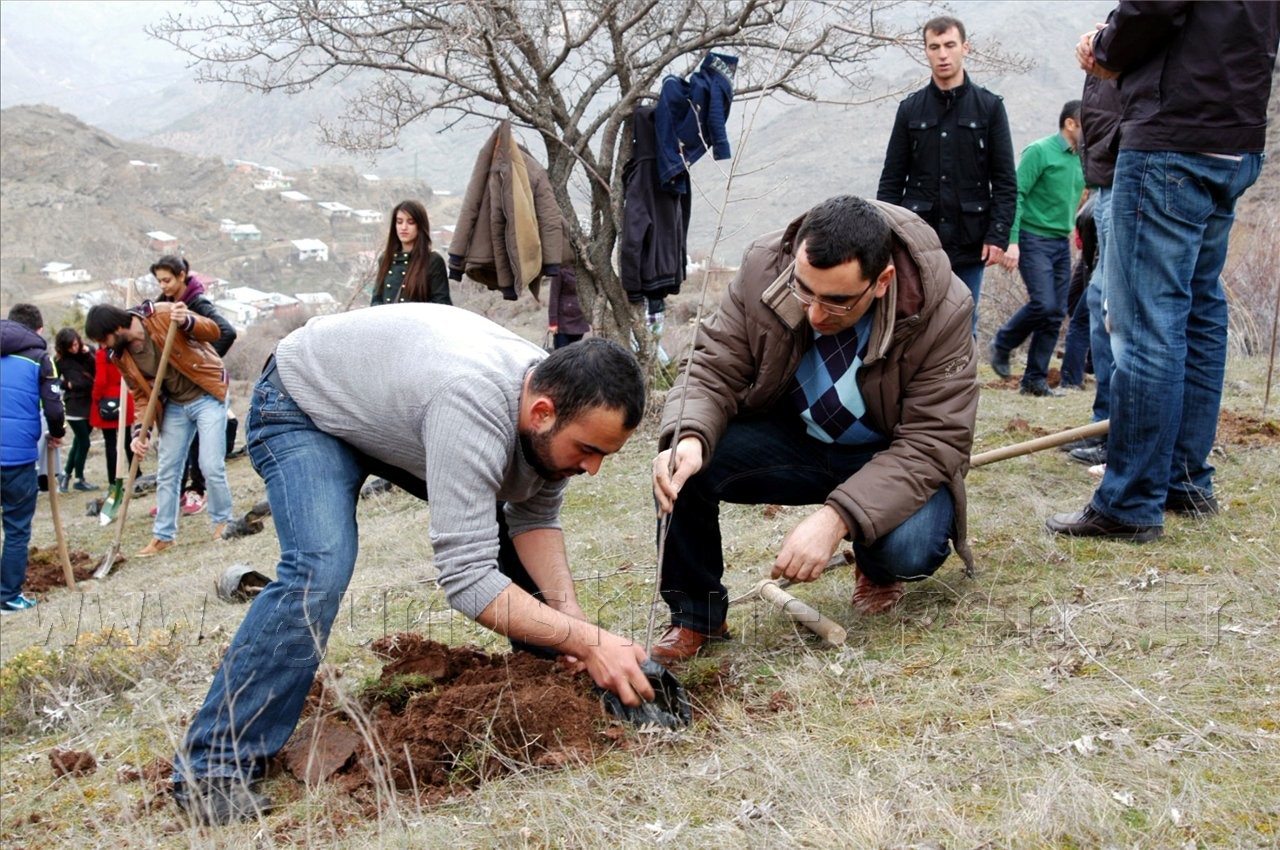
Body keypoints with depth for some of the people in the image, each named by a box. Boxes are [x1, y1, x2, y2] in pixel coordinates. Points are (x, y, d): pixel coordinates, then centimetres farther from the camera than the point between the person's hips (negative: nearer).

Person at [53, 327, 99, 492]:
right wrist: (67, 385, -11)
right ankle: (79, 480, 14)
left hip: (90, 403, 4)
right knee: (83, 443, 0)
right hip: (75, 406, -4)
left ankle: (66, 474, 30)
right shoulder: (61, 360, -5)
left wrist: (88, 354, -15)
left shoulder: (88, 352, 2)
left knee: (79, 442, 14)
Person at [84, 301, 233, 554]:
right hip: (173, 406, 6)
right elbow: (141, 395, 4)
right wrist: (141, 431, -10)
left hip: (206, 397, -6)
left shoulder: (163, 315, -21)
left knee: (211, 466, -10)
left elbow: (213, 331, -18)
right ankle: (163, 535, 19)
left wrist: (187, 322, -38)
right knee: (167, 471, 8)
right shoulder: (121, 356, -3)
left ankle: (222, 522, 11)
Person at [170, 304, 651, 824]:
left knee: (510, 520, 4)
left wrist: (570, 616, -22)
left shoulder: (558, 401, -18)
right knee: (320, 569, -28)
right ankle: (213, 767, -18)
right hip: (305, 406, -8)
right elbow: (467, 578, -43)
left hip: (394, 401, 8)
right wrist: (588, 641, -42)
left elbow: (535, 520, -7)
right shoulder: (473, 406, -43)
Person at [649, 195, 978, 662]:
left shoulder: (943, 309, -28)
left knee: (910, 547, -32)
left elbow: (930, 444, -27)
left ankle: (878, 569, 8)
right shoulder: (764, 266, -21)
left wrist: (836, 517, -40)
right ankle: (694, 616, -2)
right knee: (683, 465, -25)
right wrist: (688, 438, -39)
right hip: (789, 436, 2)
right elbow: (713, 370, -15)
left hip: (891, 457, -2)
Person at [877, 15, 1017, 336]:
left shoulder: (990, 107, 4)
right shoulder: (910, 110, 8)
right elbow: (892, 180, 7)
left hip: (969, 243, -1)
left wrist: (999, 234, -9)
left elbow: (1005, 180, 1)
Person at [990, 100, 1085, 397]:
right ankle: (1002, 344, 9)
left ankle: (1035, 380, 9)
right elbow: (1016, 195, -13)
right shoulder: (1040, 151, -8)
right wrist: (1011, 241, -20)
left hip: (1062, 243, 7)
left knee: (1056, 314, 3)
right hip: (1034, 239, -7)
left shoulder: (1081, 159, 12)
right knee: (1043, 303, -17)